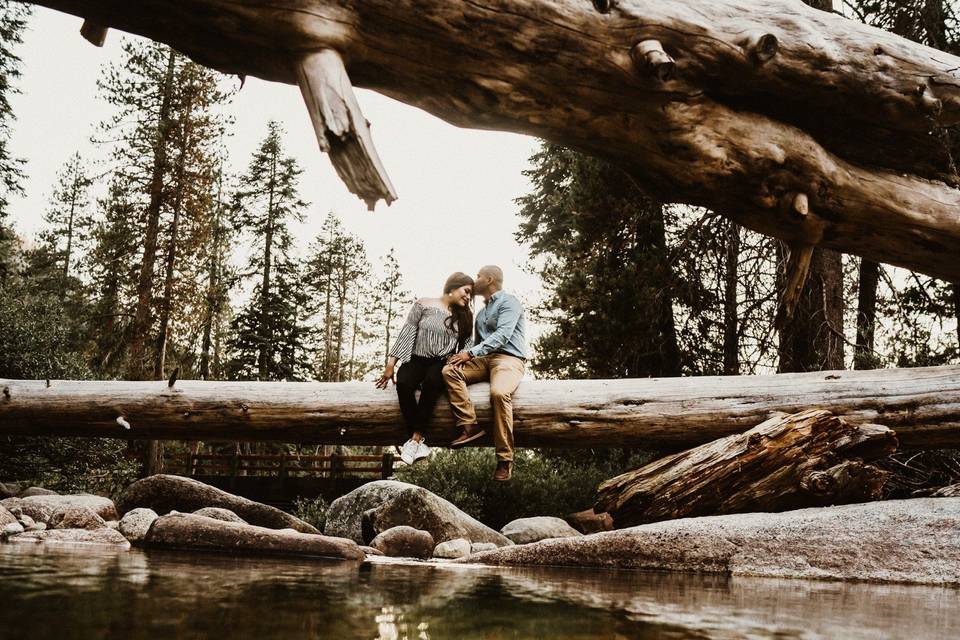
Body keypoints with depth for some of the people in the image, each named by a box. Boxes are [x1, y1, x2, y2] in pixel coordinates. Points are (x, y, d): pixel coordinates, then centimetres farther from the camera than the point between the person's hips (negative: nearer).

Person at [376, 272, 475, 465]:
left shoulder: (464, 316, 14)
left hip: (442, 364, 1)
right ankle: (420, 442, -38)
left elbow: (468, 345, 12)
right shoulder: (424, 305, 5)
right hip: (417, 360, -1)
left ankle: (415, 439, -38)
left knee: (432, 382, -37)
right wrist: (391, 364, -3)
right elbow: (407, 333, 2)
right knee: (403, 383, -35)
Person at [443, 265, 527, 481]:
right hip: (484, 359, 8)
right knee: (450, 370, -20)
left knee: (499, 392, -37)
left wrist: (472, 352, -20)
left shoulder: (508, 302, 1)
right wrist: (464, 355, 6)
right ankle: (470, 426, -30)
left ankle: (505, 459, -33)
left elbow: (502, 335, -14)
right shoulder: (481, 312, 29)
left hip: (509, 358, -8)